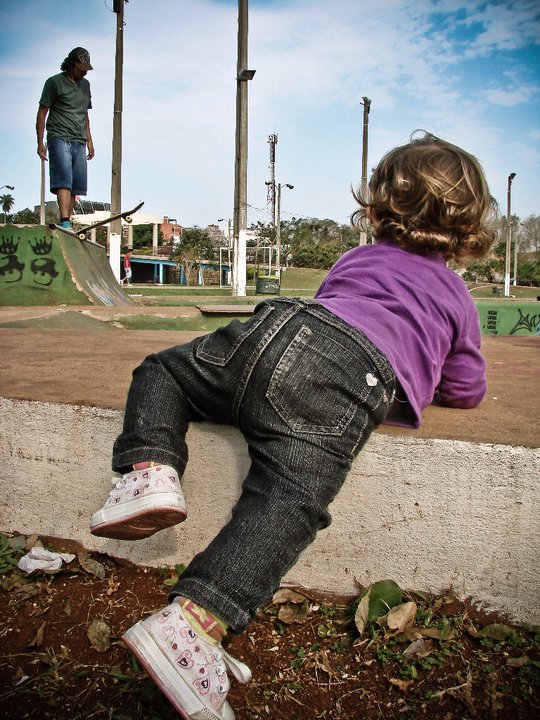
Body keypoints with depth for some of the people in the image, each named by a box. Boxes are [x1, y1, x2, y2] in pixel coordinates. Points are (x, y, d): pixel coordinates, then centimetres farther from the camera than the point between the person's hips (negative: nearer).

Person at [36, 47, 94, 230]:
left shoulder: (85, 85, 21)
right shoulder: (54, 82, 3)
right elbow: (42, 113, 1)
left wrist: (89, 140, 21)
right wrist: (40, 142, -6)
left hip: (79, 142, 6)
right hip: (59, 138, -6)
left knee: (76, 185, -1)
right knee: (64, 180, -20)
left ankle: (66, 224, 2)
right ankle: (65, 222, -29)